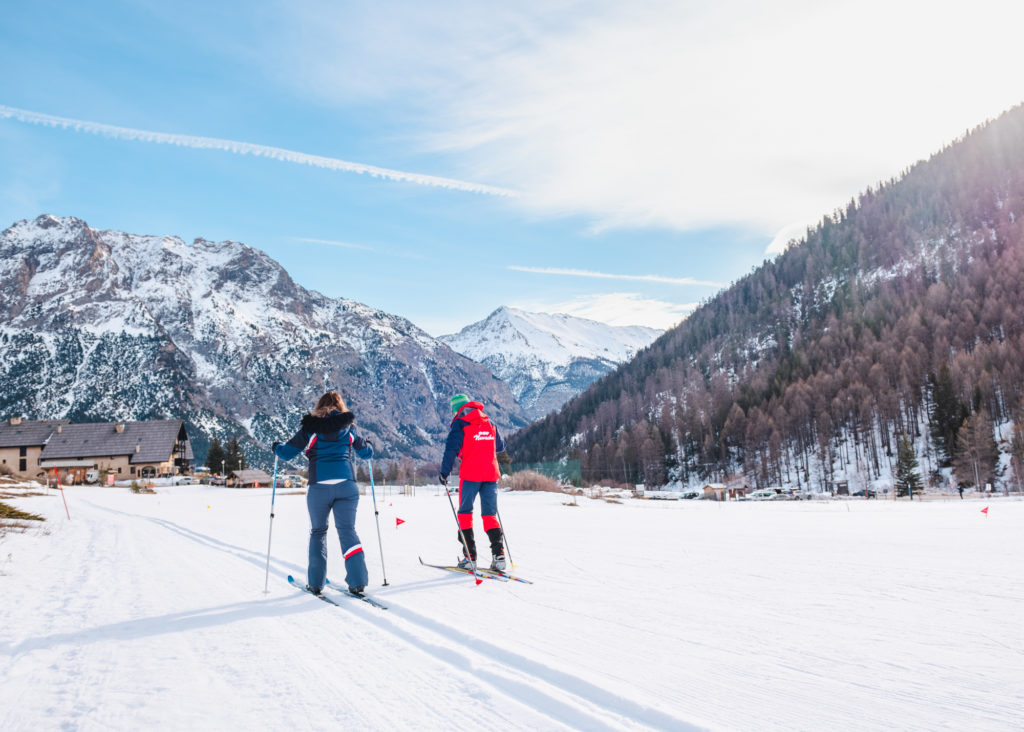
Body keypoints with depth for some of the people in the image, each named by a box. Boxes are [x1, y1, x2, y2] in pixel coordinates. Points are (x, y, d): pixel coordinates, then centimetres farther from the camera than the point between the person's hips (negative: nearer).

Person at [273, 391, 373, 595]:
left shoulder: (310, 427, 6)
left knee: (317, 532, 14)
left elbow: (287, 453, 7)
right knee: (348, 531, 5)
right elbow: (366, 453, 22)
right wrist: (368, 445, 45)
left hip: (319, 485, -1)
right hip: (346, 484, 1)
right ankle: (357, 580, -4)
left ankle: (315, 582, 13)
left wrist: (276, 447, 29)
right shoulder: (349, 427, 12)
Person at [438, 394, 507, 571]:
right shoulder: (489, 423, 14)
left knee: (465, 512, 9)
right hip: (491, 474, 4)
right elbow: (500, 447, 22)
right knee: (490, 514, 9)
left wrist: (444, 472, -4)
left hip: (470, 474, -4)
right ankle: (498, 554, -6)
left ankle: (470, 557, 3)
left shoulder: (460, 423, -2)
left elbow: (451, 449, -10)